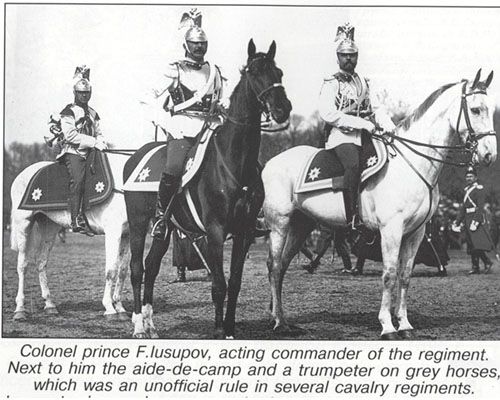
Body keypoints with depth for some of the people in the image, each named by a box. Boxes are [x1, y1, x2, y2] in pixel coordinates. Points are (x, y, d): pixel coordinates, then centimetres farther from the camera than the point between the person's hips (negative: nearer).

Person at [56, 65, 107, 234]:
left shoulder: (93, 113, 21)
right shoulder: (69, 112, 0)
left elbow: (98, 132, 26)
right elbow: (70, 135, -11)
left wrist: (101, 142, 1)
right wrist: (93, 142, -15)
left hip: (89, 153, 6)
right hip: (72, 152, -6)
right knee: (77, 180, -23)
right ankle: (76, 221, -27)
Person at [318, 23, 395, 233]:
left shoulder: (363, 82, 21)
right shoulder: (331, 84, 0)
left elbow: (373, 111, 25)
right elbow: (328, 114, -12)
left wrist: (385, 123, 2)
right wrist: (362, 123, -16)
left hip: (364, 136, 7)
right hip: (341, 136, -7)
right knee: (353, 164, -33)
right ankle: (352, 219, -36)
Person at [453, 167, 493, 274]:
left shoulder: (479, 189, -8)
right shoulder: (467, 190, 17)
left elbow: (480, 207, -16)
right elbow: (463, 207, 22)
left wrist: (475, 222, -24)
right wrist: (457, 222, 19)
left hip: (478, 218, -8)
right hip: (468, 220, 8)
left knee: (477, 244, -15)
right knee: (471, 246, 6)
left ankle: (487, 262, -3)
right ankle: (475, 267, 9)